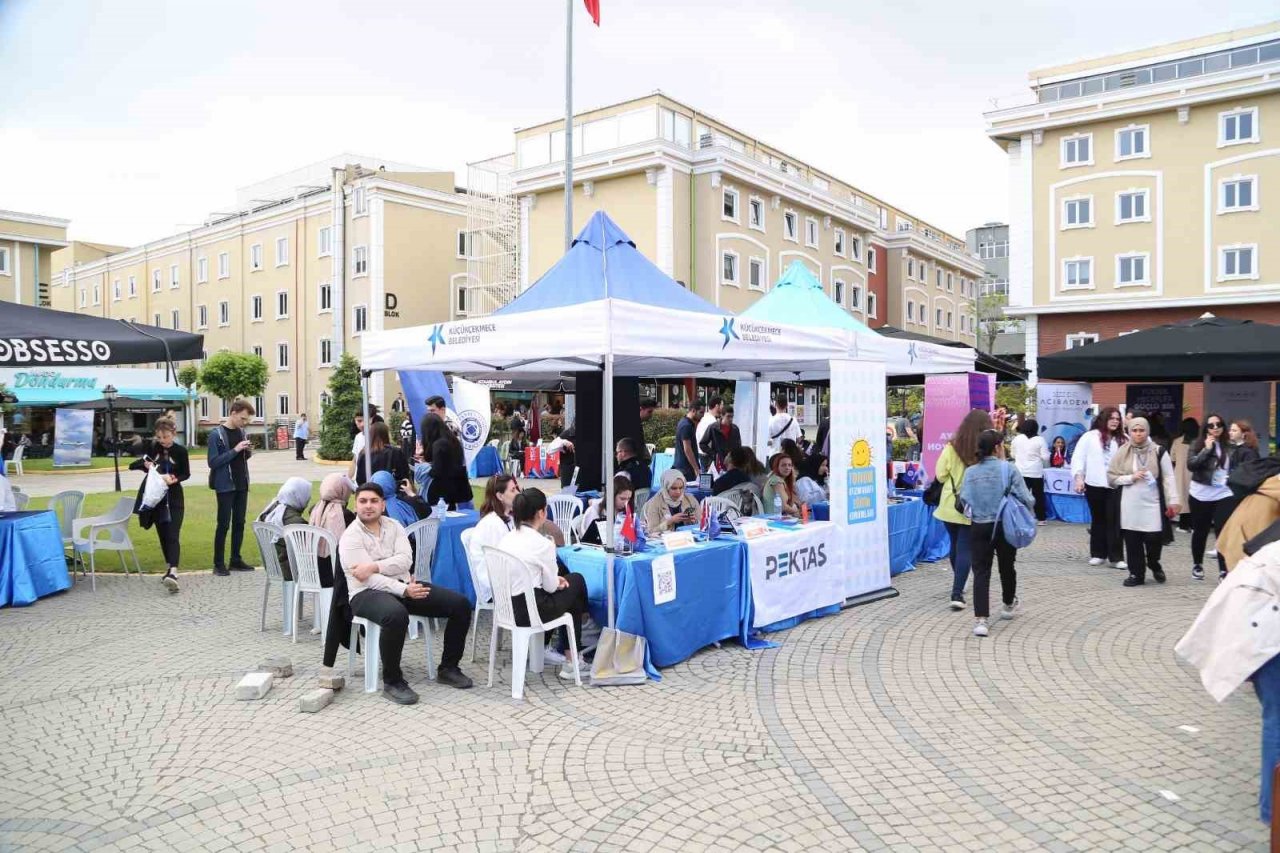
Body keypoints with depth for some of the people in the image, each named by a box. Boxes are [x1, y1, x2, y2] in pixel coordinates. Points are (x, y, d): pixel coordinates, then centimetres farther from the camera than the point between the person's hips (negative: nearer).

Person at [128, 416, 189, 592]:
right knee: (162, 535, 11)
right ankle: (169, 568, 25)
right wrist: (145, 463, -18)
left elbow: (186, 473, 3)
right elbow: (132, 465, 3)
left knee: (173, 535, -13)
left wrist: (174, 479, -17)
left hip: (174, 499, -3)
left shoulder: (181, 451, -8)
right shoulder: (152, 448, -1)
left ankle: (173, 573, -26)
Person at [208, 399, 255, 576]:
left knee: (239, 523, 10)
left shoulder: (242, 432, 8)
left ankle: (236, 560, 19)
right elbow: (213, 462, -16)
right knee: (224, 524, -2)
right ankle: (218, 564, 7)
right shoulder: (216, 434, -11)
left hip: (242, 485, 6)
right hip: (225, 486, -6)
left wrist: (248, 452, -4)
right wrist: (235, 450, -22)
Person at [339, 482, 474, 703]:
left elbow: (405, 560, -5)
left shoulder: (394, 526, 10)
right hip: (368, 593, -6)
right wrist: (405, 591, -27)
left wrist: (374, 566, -20)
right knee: (396, 615, -42)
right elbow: (370, 580, -17)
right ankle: (392, 681, -21)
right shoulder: (351, 537, -6)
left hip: (403, 585, 6)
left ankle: (448, 668, 6)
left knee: (460, 604, -8)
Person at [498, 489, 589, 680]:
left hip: (505, 607, 7)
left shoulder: (506, 538, 4)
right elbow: (551, 586, -7)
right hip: (529, 611, -7)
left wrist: (555, 579, 15)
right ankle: (571, 660, 26)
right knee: (576, 581, 19)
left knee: (565, 580, 27)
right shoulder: (542, 544, -17)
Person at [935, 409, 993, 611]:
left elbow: (940, 475, -2)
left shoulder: (951, 447, -8)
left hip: (950, 505, 2)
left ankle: (958, 586, 37)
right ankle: (957, 594, -10)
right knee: (965, 550, 0)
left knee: (955, 545, 20)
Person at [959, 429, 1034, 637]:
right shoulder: (1009, 469, -10)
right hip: (1004, 526, -1)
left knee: (981, 572, 1)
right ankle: (1009, 605, 45)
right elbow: (1025, 499, -12)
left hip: (978, 528, 1)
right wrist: (1032, 502, 10)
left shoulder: (970, 472, -1)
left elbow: (963, 499, -3)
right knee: (1006, 567, 22)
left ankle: (980, 619, -9)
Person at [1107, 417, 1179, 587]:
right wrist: (1131, 478, -10)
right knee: (1132, 540, 2)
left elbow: (1168, 478, 0)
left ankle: (1154, 565, 28)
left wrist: (1172, 501, -6)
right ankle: (1136, 573, 16)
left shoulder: (1158, 451, 1)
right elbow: (1111, 477, 5)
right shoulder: (1122, 452, 3)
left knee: (1154, 538, -3)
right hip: (1129, 504, 1)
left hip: (1152, 503, -1)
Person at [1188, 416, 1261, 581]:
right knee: (1199, 531, 13)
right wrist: (1207, 449, -16)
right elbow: (1191, 465, -14)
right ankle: (1197, 565, 29)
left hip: (1224, 495, 0)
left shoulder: (1232, 446, 1)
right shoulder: (1198, 444, -1)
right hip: (1200, 495, 0)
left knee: (1223, 532, -6)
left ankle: (1224, 571, -1)